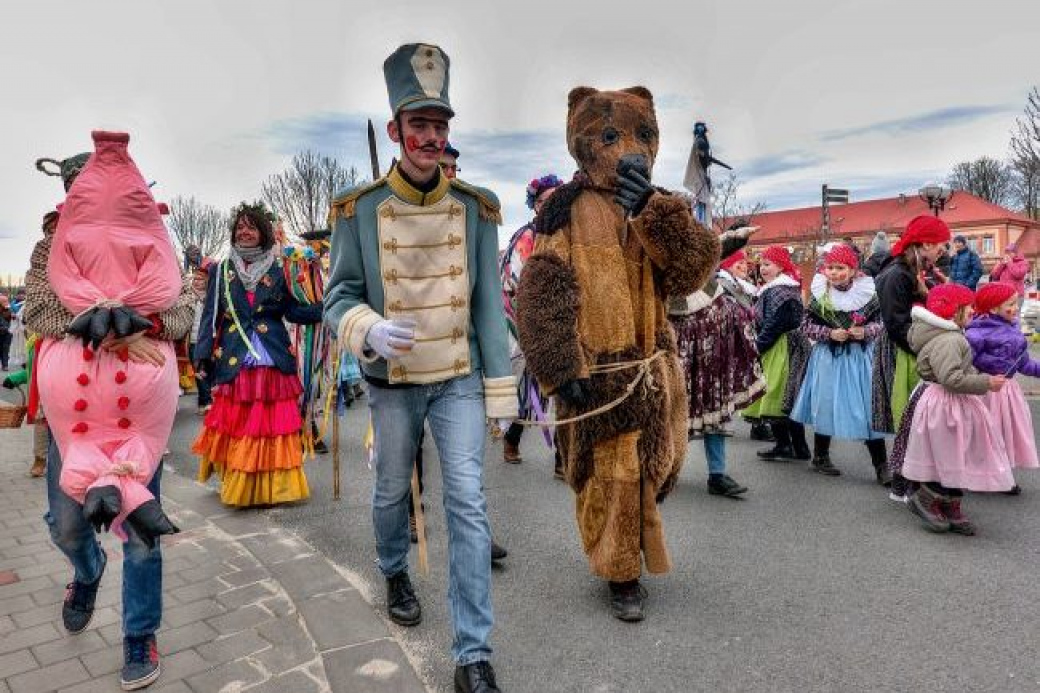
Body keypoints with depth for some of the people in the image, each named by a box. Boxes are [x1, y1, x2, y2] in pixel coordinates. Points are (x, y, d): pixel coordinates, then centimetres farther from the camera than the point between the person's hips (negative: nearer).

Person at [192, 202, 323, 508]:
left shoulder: (277, 271, 7)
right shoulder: (220, 270, 8)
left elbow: (292, 311, 6)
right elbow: (210, 316, 5)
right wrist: (204, 356, -3)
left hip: (273, 362, 0)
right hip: (234, 364, 0)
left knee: (274, 427, 2)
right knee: (235, 428, 2)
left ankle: (274, 487, 15)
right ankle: (239, 488, 16)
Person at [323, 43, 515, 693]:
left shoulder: (476, 207, -2)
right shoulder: (358, 209, -5)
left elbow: (489, 302, -1)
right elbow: (339, 295, -1)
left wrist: (499, 387, -2)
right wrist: (368, 330, -25)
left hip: (459, 379, 0)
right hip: (392, 381, 0)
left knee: (469, 502, -5)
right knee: (393, 490, 18)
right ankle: (396, 572, 51)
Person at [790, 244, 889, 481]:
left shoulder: (867, 293, -3)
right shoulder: (819, 296, -4)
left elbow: (882, 321, 3)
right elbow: (806, 326, -2)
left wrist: (866, 331, -16)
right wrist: (829, 333, -16)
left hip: (861, 357, 1)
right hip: (829, 358, 0)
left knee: (870, 407, 1)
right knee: (826, 404, 9)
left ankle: (881, 464, 12)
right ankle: (820, 457, 27)